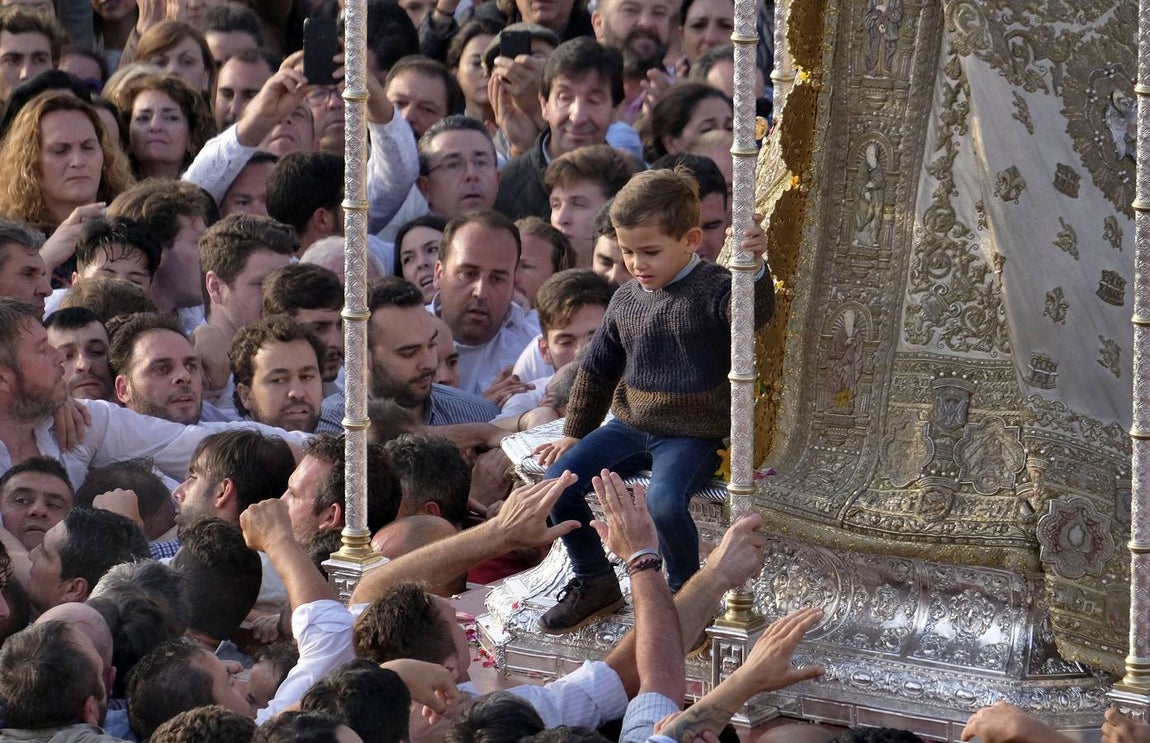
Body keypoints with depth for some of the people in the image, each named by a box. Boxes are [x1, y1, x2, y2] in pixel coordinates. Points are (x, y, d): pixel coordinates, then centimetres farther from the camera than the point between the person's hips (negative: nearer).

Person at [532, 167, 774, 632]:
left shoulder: (712, 290, -10)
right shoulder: (626, 300, 8)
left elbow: (755, 314, -32)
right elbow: (598, 369, 20)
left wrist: (754, 268, -51)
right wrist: (574, 433, 19)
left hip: (692, 434, -6)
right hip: (631, 427, 6)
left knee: (664, 502, -31)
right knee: (558, 480, -9)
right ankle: (594, 583, 9)